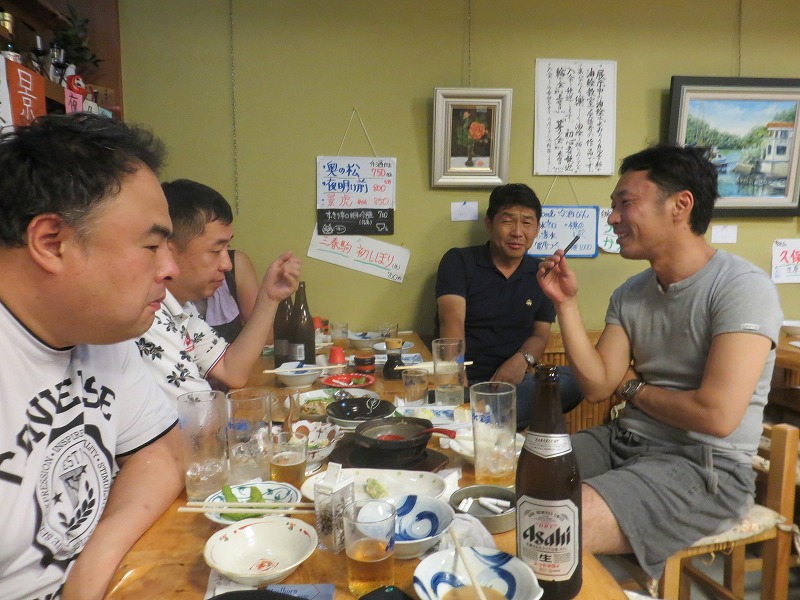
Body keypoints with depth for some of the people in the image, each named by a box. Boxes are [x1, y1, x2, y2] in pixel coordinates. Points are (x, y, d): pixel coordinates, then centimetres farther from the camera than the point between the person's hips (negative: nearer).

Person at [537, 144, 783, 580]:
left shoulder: (743, 287, -15)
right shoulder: (629, 294, 7)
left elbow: (717, 415, -24)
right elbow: (597, 386, 1)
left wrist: (633, 388, -6)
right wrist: (566, 304, -6)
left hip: (703, 466, -7)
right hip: (623, 441, 7)